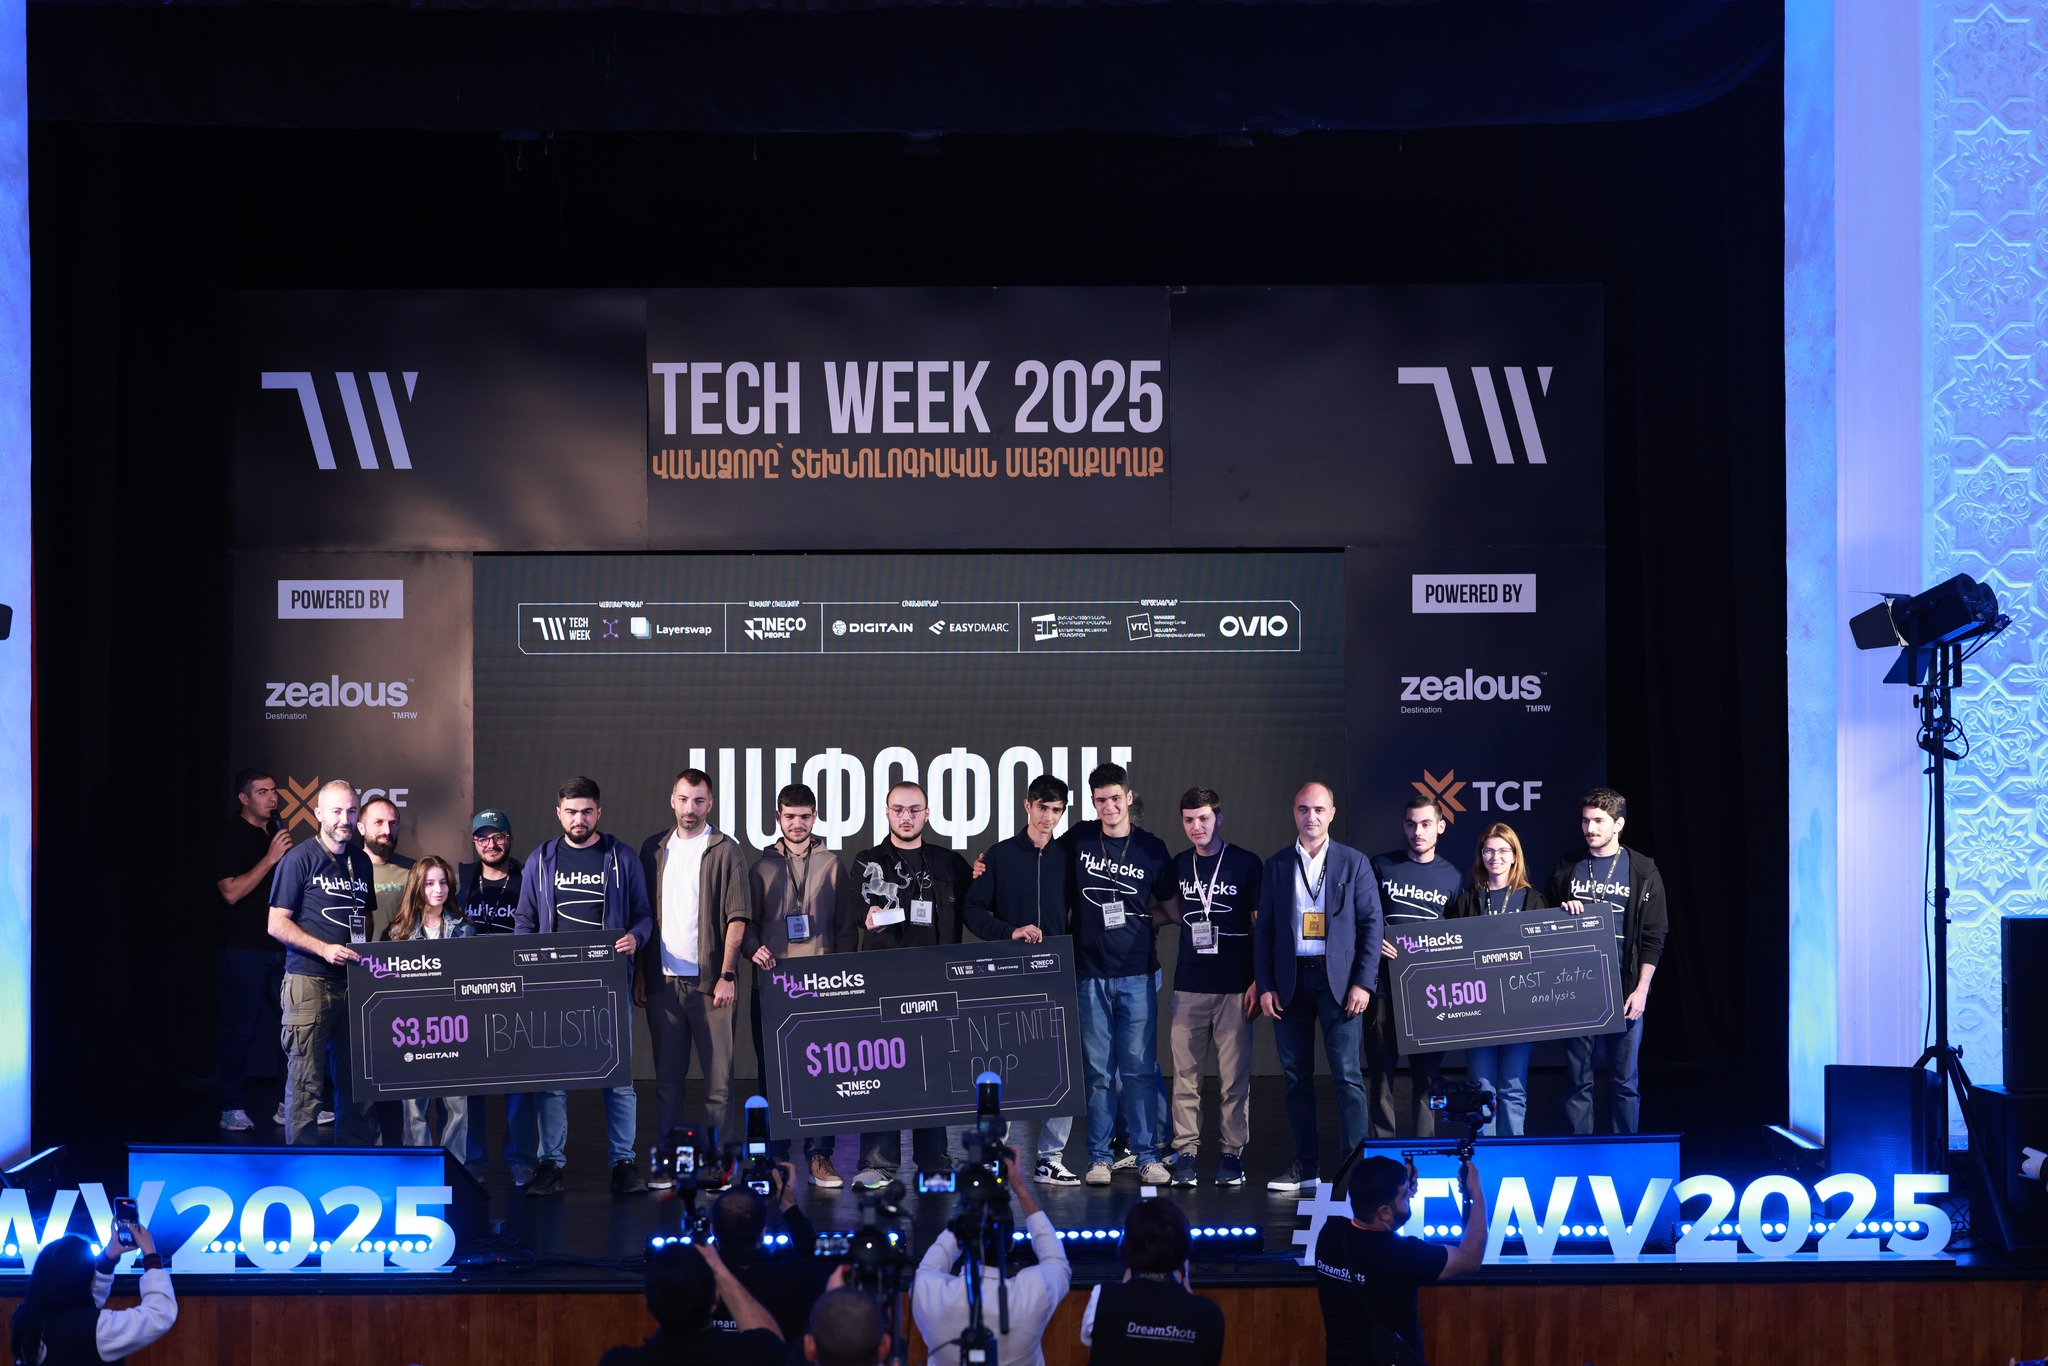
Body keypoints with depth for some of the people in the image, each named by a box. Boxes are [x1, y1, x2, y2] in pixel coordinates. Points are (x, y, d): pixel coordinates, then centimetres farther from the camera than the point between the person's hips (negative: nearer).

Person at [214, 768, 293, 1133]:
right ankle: (233, 1109, 5)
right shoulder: (231, 836, -7)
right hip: (244, 949, -7)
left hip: (280, 946, 7)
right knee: (241, 1030, -3)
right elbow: (231, 892, -18)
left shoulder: (276, 830, 14)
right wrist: (270, 859, -19)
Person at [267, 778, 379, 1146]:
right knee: (306, 1082, -4)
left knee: (358, 1078, 7)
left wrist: (366, 955, 8)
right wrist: (325, 949, -16)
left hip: (353, 981, 6)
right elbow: (277, 924, -6)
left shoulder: (361, 861, 15)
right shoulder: (299, 860, -3)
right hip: (309, 981, -6)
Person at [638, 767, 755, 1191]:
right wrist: (640, 973, 8)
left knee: (718, 1076, -2)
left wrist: (727, 975, -11)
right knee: (667, 1076, 7)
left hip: (710, 981, -3)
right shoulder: (653, 849, 12)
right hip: (663, 981, 3)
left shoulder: (725, 851, 1)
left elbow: (738, 917, -3)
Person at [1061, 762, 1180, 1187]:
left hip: (1137, 974, 0)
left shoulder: (1151, 848, 4)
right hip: (1090, 973, 0)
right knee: (1098, 1070, 3)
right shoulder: (1076, 841, 3)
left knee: (1139, 1068, 0)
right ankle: (1098, 1157, 10)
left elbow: (1173, 910, 14)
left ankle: (1147, 1155, 7)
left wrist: (1140, 925, 3)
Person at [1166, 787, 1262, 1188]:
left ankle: (1232, 1154, 7)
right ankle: (1185, 1152, 5)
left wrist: (1259, 981, -4)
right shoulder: (1177, 866, 10)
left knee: (1234, 1076, 0)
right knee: (1185, 1075, 1)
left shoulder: (1246, 864, 1)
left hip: (1235, 987, -3)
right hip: (1188, 986, 3)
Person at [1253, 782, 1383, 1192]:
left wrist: (1362, 982, -8)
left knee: (1347, 1074, -7)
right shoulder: (1276, 866, 9)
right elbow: (1264, 929, 9)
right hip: (1290, 981, 3)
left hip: (1338, 979, -3)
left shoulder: (1354, 863, 4)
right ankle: (1306, 1166, 12)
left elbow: (1372, 923, 1)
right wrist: (1265, 986, 1)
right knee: (1297, 1076, 5)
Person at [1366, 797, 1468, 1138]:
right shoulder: (1381, 866, 5)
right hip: (1384, 982, -1)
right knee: (1380, 1068, -1)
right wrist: (1372, 940, -12)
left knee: (1427, 1071, 4)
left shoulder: (1453, 877, 9)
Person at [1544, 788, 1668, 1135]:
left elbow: (1653, 937, 1)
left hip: (1623, 991, -2)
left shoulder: (1642, 871, 3)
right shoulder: (1566, 868, 10)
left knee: (1625, 1079, 3)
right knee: (1577, 1078, 3)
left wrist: (1641, 990, -6)